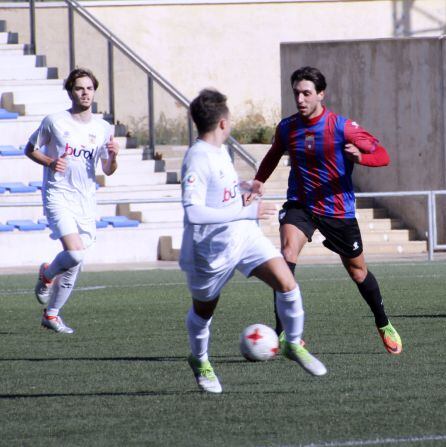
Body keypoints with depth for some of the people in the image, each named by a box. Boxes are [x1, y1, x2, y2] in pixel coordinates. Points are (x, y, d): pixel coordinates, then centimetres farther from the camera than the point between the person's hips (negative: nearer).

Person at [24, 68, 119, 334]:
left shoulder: (103, 128, 7)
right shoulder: (54, 122, -5)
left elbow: (108, 171, 13)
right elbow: (30, 149, 7)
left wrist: (113, 157, -10)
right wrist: (51, 163, -12)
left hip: (87, 202, 5)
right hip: (59, 197, -5)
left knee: (75, 265, 5)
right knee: (75, 254, -22)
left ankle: (51, 314, 22)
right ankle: (47, 275, 11)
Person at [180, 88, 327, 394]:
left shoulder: (220, 151, 6)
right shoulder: (197, 159, -23)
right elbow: (193, 212, -33)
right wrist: (248, 211, -30)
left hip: (245, 235, 7)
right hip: (212, 247, -7)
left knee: (286, 283, -10)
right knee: (204, 310, 13)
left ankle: (294, 345, 9)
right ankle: (200, 361, 41)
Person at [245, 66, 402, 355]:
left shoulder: (341, 127, -15)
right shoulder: (287, 128, -2)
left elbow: (382, 155, -14)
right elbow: (274, 155, 20)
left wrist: (359, 157, -35)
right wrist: (259, 183, 5)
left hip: (338, 209, -2)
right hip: (300, 206, 2)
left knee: (357, 271, 12)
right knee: (287, 255, -25)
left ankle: (384, 326, 38)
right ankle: (283, 333, -28)